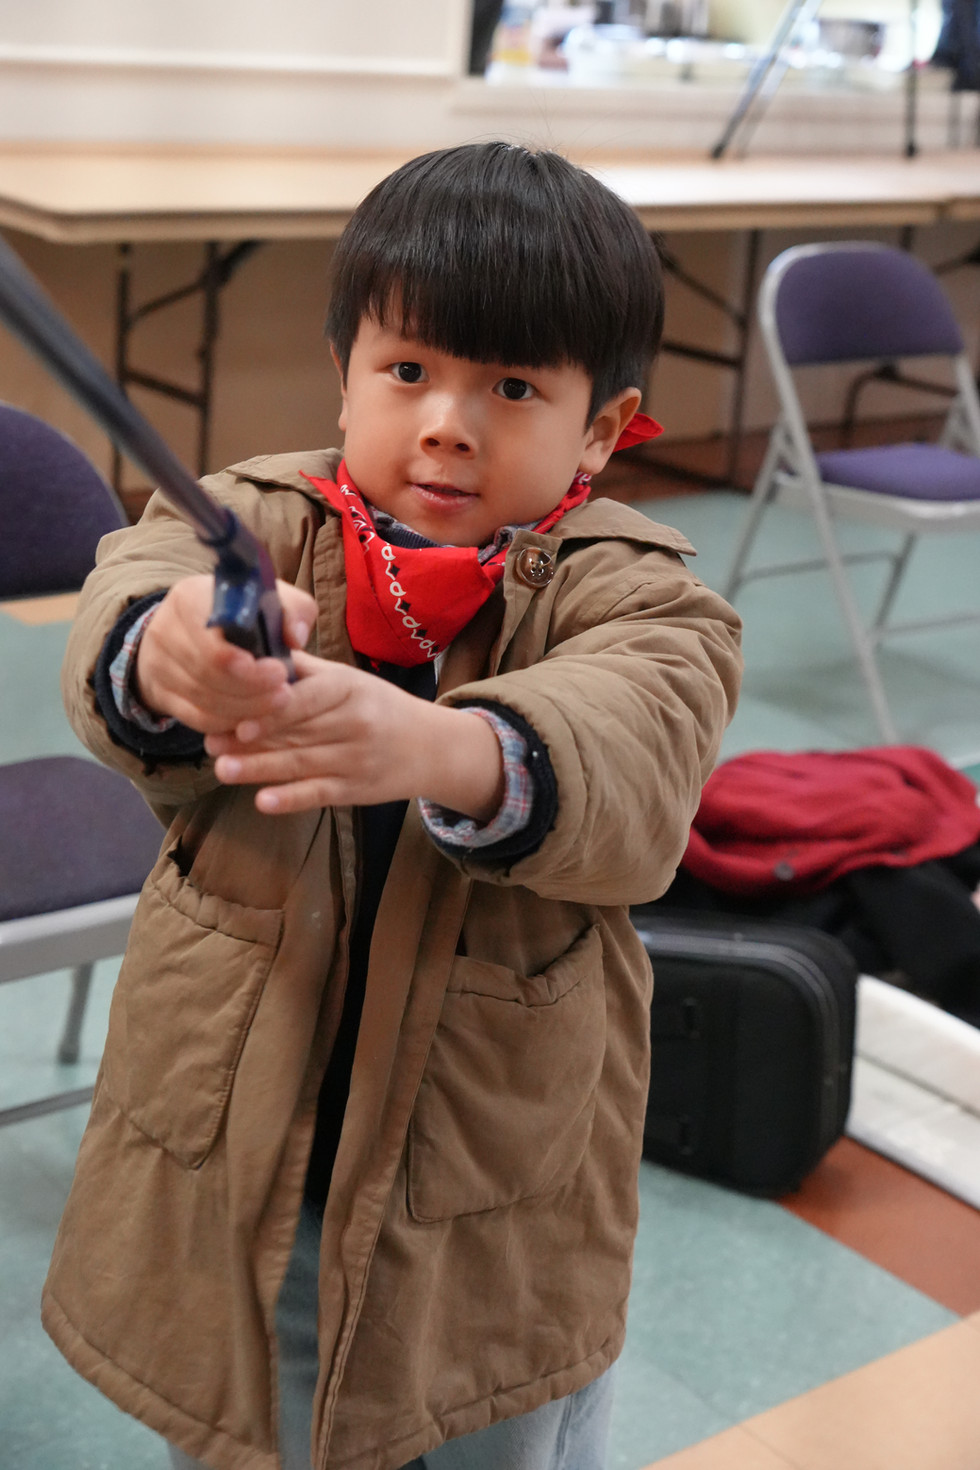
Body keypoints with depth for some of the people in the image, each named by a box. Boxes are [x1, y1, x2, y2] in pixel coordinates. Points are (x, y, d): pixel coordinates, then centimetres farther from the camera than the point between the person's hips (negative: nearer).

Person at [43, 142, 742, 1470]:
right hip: (232, 1163, 2)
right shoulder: (250, 525, -6)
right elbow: (135, 582, -27)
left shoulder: (630, 596, -11)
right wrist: (168, 658, -51)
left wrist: (442, 751, -52)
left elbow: (632, 757, -32)